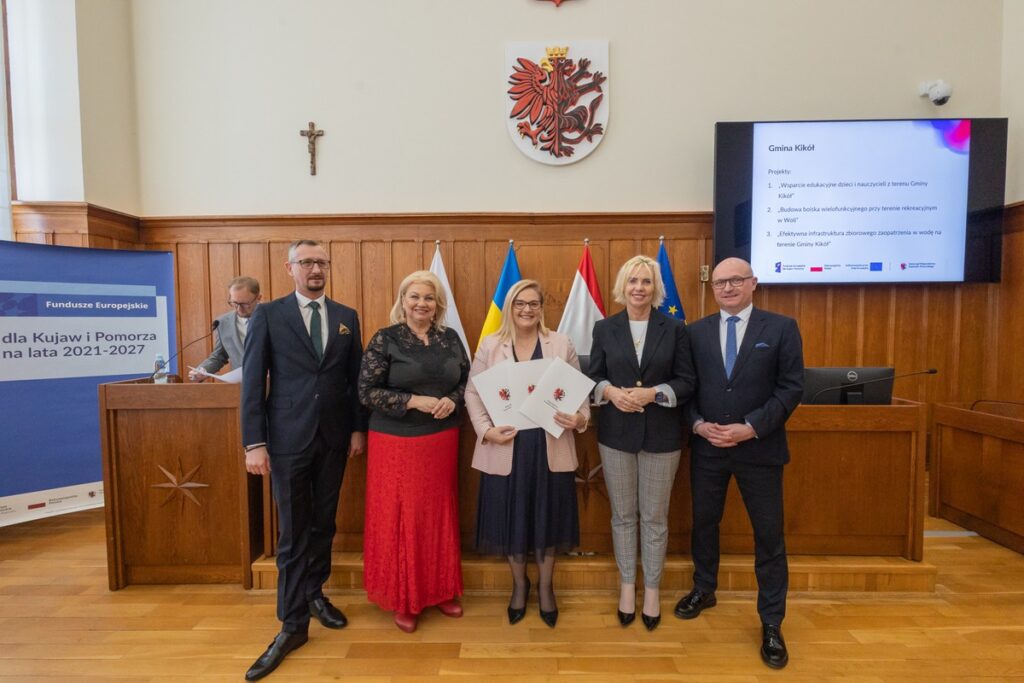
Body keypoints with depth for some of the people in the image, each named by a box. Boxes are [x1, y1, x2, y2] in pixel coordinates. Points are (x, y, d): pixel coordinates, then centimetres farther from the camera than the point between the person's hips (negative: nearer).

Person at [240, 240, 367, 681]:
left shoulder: (346, 317, 7)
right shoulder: (268, 315, -3)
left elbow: (355, 378, 9)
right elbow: (252, 381, -5)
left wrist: (358, 429, 6)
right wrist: (254, 442, -10)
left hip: (333, 437, 3)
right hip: (288, 438, -3)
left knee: (323, 524, 15)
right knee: (293, 533, 4)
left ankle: (314, 593, 37)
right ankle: (293, 624, 19)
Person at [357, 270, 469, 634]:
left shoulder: (451, 338, 4)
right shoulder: (385, 339, -7)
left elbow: (467, 381, 10)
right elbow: (367, 391, -10)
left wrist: (452, 401, -11)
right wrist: (414, 401, -18)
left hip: (442, 441, 4)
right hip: (397, 442, -3)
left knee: (439, 515, 13)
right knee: (400, 518, 5)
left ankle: (441, 590, 32)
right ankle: (403, 599, 24)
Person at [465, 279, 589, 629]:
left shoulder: (561, 344, 2)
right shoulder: (490, 345, 1)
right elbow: (473, 393, 1)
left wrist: (581, 418, -16)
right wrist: (486, 430, -13)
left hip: (550, 448, 0)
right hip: (505, 448, 0)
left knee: (547, 517, 13)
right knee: (511, 517, 12)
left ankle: (545, 587, 37)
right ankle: (519, 584, 38)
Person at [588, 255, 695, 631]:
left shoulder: (675, 328, -1)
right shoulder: (604, 328, 2)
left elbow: (686, 382, -3)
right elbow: (593, 378, 3)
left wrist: (652, 394, -18)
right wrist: (610, 391, -17)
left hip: (661, 435, -1)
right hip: (616, 434, 1)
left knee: (655, 516, 11)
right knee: (623, 515, 13)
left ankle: (652, 589, 29)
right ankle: (627, 586, 31)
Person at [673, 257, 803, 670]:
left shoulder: (781, 328, -3)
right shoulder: (696, 332, 4)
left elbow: (791, 388, -8)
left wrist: (750, 428, -17)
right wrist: (698, 424, -12)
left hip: (759, 449, -2)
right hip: (707, 447, 3)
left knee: (769, 534, 8)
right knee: (704, 523, 17)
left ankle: (771, 623, 26)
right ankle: (704, 590, 41)